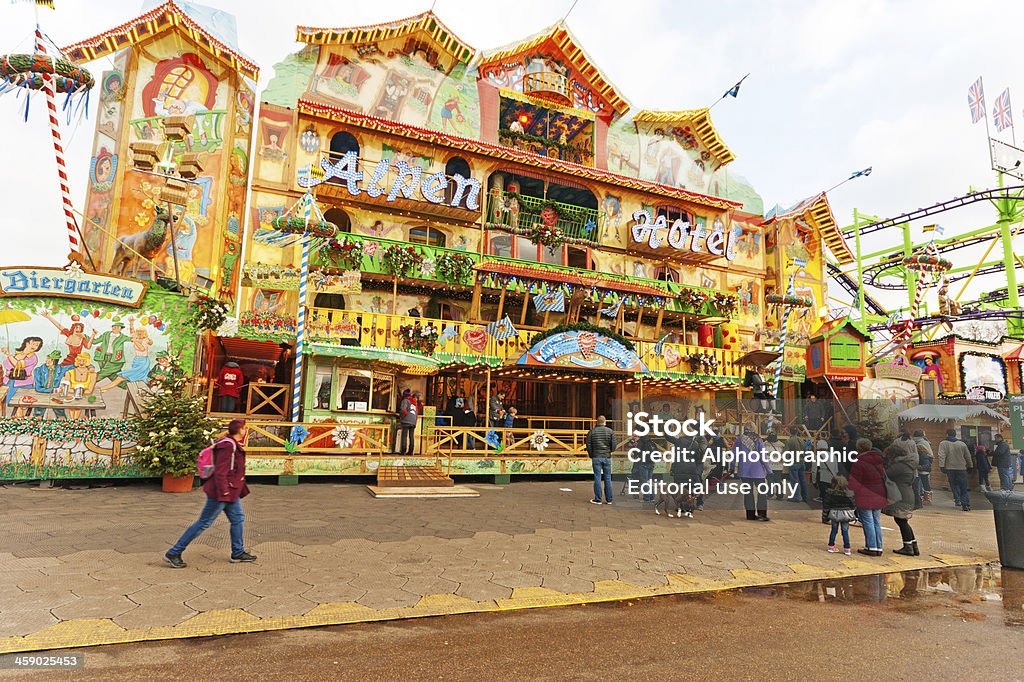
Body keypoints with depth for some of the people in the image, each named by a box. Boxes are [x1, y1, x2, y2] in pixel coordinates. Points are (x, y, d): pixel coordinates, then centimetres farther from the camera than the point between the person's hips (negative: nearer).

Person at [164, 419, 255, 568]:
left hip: (231, 491, 10)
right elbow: (220, 472, -25)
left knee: (238, 519, 13)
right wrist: (224, 491, -24)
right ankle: (173, 553, 11)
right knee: (204, 523, 0)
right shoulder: (227, 446, -21)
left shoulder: (234, 445, 10)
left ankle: (238, 553, 23)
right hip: (221, 493, -10)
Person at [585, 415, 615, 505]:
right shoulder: (610, 431, 1)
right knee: (607, 478, 8)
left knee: (597, 478, 2)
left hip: (596, 457, -1)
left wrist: (591, 455, 10)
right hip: (607, 457, 1)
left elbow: (588, 445, -2)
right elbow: (613, 445, -3)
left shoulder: (591, 431, 1)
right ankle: (609, 499, 11)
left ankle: (597, 499, 4)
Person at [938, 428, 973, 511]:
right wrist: (970, 466, 26)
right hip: (962, 468, 2)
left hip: (950, 468, -2)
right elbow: (968, 456, 14)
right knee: (963, 487, 4)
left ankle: (957, 500, 4)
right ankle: (966, 505, -1)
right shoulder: (962, 444, 7)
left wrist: (941, 466, -13)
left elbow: (941, 456, -12)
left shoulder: (943, 444, -1)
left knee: (954, 485, 12)